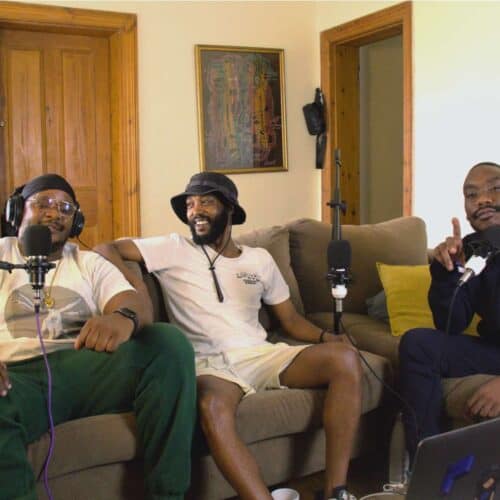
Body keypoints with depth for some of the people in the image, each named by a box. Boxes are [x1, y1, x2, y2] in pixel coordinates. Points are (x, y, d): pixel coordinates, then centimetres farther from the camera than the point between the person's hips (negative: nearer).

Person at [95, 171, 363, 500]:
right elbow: (106, 250, 6)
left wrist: (327, 337, -1)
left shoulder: (260, 259, 19)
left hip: (260, 355, 4)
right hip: (208, 363, -3)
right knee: (212, 406, -41)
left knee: (345, 357, -22)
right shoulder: (174, 249, 10)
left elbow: (291, 320, 20)